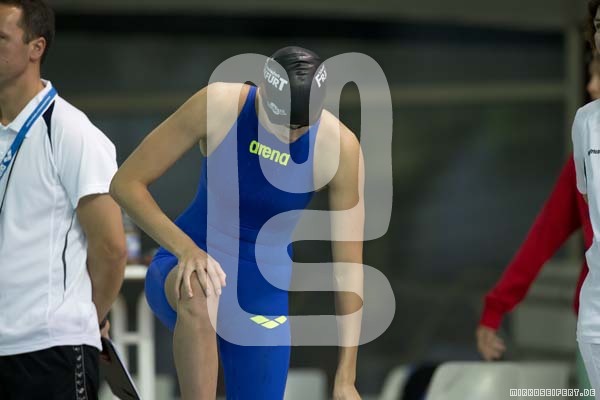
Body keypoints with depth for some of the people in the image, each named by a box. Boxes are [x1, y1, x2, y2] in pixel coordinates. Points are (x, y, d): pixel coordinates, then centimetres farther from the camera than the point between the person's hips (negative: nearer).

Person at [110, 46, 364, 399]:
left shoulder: (339, 148, -15)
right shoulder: (218, 105, -17)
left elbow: (349, 263, -9)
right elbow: (127, 182, -12)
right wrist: (185, 248, -28)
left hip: (264, 294, 2)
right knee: (199, 295, -38)